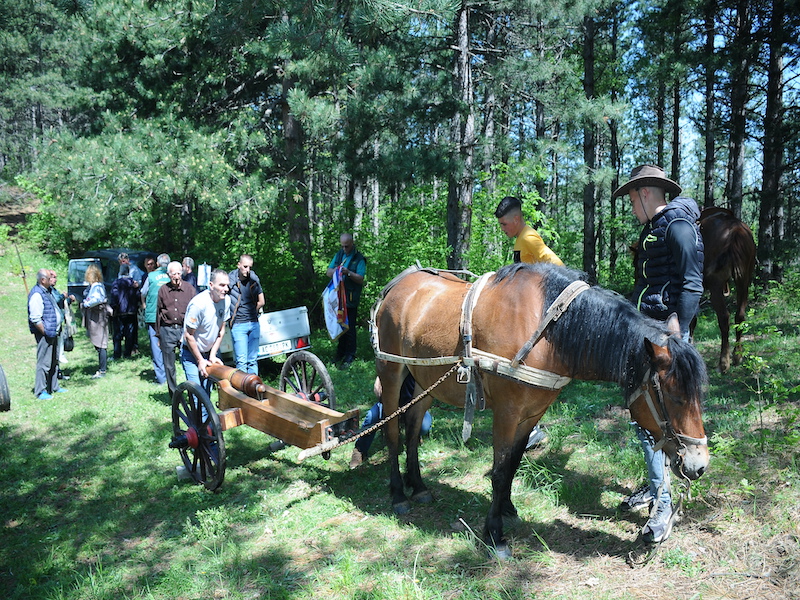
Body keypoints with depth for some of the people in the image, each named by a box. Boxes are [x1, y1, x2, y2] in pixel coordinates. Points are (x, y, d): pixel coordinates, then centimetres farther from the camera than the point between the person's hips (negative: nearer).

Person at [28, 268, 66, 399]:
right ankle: (40, 392, 4)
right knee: (44, 363, -4)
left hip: (53, 333, 10)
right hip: (45, 335, -10)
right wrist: (46, 332, -19)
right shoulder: (37, 294, -19)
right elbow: (35, 319, -23)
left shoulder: (47, 291, 13)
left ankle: (54, 386, 30)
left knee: (54, 361, 19)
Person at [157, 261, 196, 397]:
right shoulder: (163, 290, 6)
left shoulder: (189, 289, 2)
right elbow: (159, 312, 13)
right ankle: (174, 395, 20)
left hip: (185, 329, -2)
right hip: (167, 330, 2)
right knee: (169, 366, 8)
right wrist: (158, 334, 13)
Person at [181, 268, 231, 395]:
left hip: (208, 352, 6)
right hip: (191, 353, -6)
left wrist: (212, 355, -1)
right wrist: (200, 360, -13)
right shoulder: (198, 304, -27)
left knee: (207, 391, 7)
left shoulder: (226, 300, -7)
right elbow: (188, 336, -19)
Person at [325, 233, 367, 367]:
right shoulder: (338, 255, 12)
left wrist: (348, 273, -27)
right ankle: (340, 352, 25)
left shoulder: (359, 259, -6)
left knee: (350, 327, -2)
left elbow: (361, 279, -12)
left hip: (351, 299, -5)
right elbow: (328, 272, 9)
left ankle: (350, 355, 7)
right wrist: (335, 271, -13)